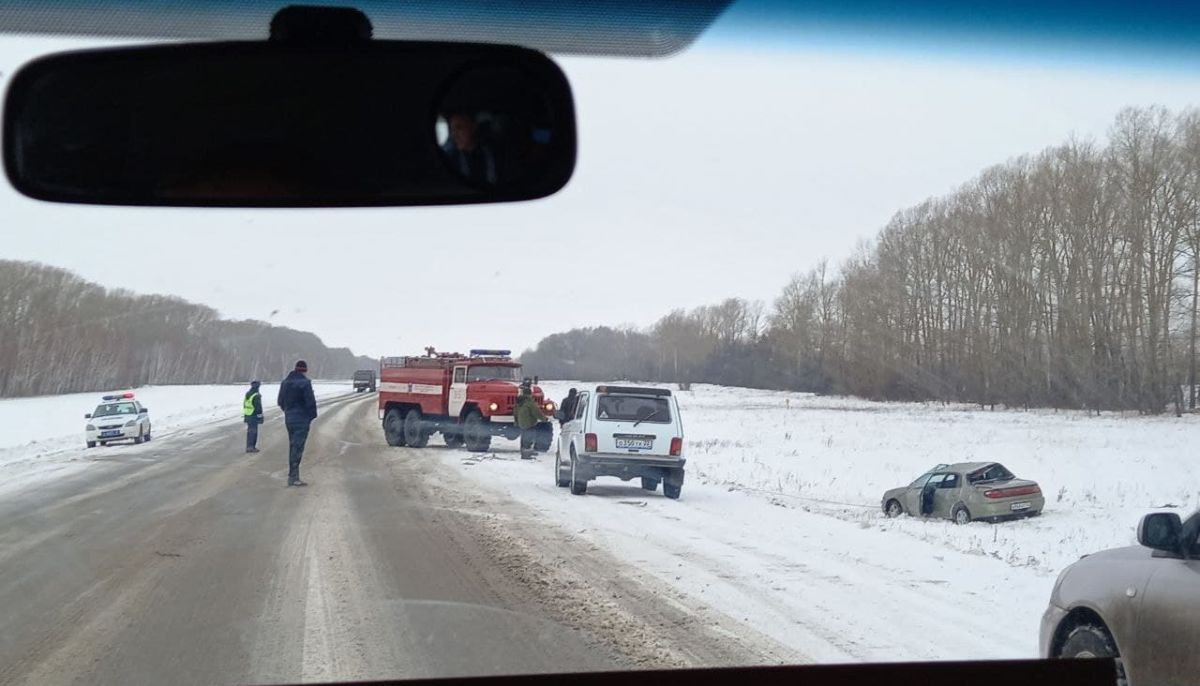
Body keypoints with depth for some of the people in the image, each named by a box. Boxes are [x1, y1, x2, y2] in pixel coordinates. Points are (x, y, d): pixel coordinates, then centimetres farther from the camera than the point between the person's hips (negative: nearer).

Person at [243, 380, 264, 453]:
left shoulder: (247, 394, 11)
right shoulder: (256, 396, -16)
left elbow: (244, 405, 17)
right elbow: (258, 407, -18)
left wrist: (244, 415, 23)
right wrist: (260, 416, -12)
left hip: (247, 416, 8)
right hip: (254, 416, -8)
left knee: (249, 431, 14)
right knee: (253, 432, -4)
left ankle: (249, 447, 18)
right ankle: (251, 447, -5)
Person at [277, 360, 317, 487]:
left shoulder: (285, 382, 10)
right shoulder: (305, 383, -14)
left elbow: (281, 401, 16)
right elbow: (310, 401, -17)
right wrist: (312, 415, -3)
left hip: (289, 419, 7)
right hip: (302, 419, -7)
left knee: (292, 446, 16)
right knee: (298, 447, -7)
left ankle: (292, 476, 20)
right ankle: (293, 477, -10)